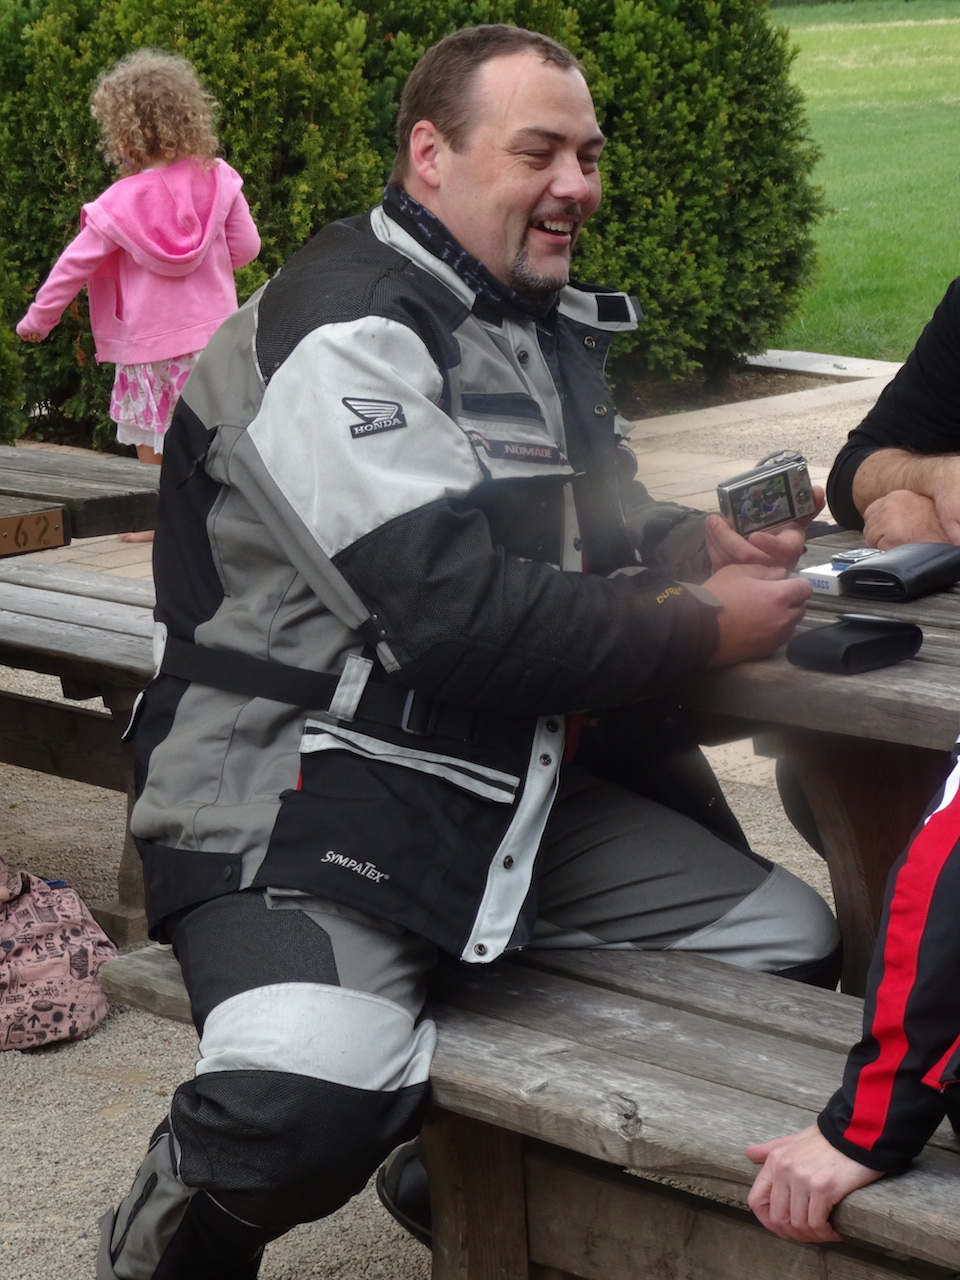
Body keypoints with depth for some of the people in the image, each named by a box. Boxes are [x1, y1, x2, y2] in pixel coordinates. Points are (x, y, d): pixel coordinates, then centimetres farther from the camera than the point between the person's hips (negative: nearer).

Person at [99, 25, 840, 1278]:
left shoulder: (545, 323, 15)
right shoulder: (345, 332, -15)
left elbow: (584, 526, 27)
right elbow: (457, 614, -23)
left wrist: (697, 541, 4)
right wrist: (700, 630, -13)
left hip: (516, 790, 9)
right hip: (300, 788, -9)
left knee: (791, 939, 4)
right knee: (316, 1091, -34)